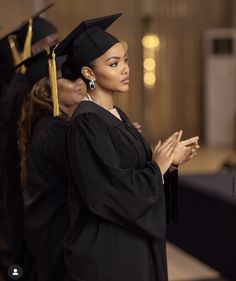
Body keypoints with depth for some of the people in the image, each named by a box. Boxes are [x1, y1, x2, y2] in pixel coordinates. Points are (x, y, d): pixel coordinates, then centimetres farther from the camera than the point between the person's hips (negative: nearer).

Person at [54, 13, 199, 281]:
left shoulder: (117, 115, 9)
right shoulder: (86, 123, -18)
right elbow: (112, 190, -23)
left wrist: (168, 160, 0)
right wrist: (158, 167, -11)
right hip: (106, 251, -9)